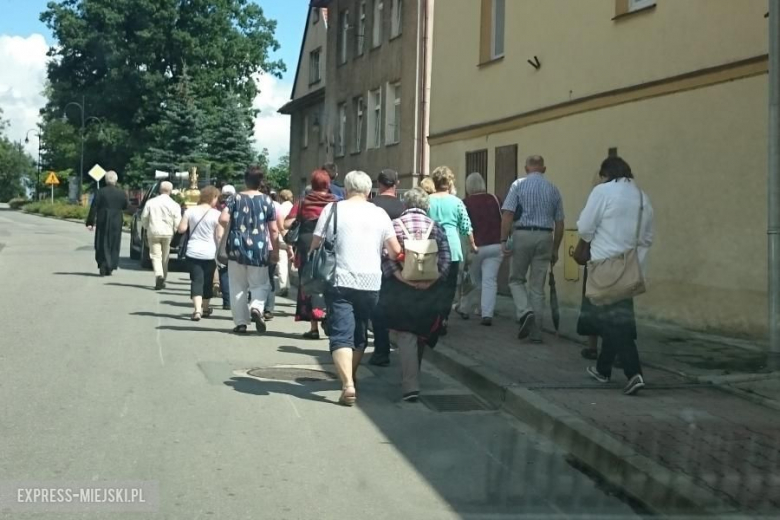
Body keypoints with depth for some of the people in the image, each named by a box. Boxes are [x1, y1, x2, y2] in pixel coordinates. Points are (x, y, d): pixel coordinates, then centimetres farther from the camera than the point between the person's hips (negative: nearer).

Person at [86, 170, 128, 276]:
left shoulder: (100, 192, -8)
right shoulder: (122, 194, -3)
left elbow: (93, 208, -9)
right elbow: (125, 207, 8)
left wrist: (90, 223, -6)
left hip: (102, 222, -1)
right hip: (116, 223, 1)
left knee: (102, 245, 8)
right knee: (113, 245, 12)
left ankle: (103, 267, -3)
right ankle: (109, 268, 13)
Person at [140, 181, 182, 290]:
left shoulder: (151, 202, 1)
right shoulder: (174, 205, -4)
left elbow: (144, 218, 4)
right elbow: (177, 222, -7)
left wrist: (147, 228, 20)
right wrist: (173, 231, 11)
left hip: (153, 233, 0)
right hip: (168, 233, 0)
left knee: (156, 256, -1)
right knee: (165, 257, 14)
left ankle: (159, 275, -25)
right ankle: (162, 280, 21)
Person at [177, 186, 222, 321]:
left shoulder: (190, 211, -1)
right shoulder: (216, 214, -8)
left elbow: (181, 229, -1)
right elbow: (219, 236, -10)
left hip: (193, 252, 1)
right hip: (210, 253, -1)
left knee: (196, 281, -1)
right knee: (207, 281, 15)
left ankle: (197, 310, -19)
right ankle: (205, 308, 31)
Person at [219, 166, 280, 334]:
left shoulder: (235, 199, 2)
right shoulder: (267, 201, 1)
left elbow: (223, 219, -12)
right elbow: (273, 229, 0)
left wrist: (230, 231, 9)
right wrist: (275, 250, 9)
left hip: (237, 248, 1)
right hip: (259, 249, 0)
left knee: (238, 286, 9)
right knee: (261, 284, 11)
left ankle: (241, 322, 7)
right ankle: (256, 308, -17)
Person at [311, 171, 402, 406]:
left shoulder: (333, 209, -1)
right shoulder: (379, 214, 4)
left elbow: (315, 245, -1)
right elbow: (395, 251, 2)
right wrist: (383, 258, 23)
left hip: (339, 282, -2)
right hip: (370, 283, 3)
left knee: (341, 336, -5)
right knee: (360, 334, 19)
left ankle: (348, 385, -21)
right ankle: (350, 378, 34)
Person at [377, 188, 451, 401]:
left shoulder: (394, 225, 1)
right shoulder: (437, 228, 6)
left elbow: (386, 256, -11)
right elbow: (445, 258, -4)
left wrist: (401, 277, -15)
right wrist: (432, 279, -11)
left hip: (401, 288, -2)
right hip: (429, 289, 2)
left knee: (406, 336, -1)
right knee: (422, 333, 18)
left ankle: (411, 385, -11)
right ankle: (412, 379, 33)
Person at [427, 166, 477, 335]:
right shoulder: (457, 202, 2)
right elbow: (466, 227, 5)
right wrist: (472, 245, 20)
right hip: (452, 249, -1)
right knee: (449, 286, 5)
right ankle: (442, 320, 0)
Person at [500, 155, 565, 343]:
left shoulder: (518, 185, 0)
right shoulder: (553, 190, 9)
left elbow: (507, 215, -10)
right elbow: (559, 223, 9)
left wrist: (504, 240, -9)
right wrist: (555, 250, 16)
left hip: (522, 235, -2)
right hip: (545, 237, 3)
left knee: (516, 279, 14)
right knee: (538, 286, 8)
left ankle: (525, 312, -12)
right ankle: (536, 332, 10)